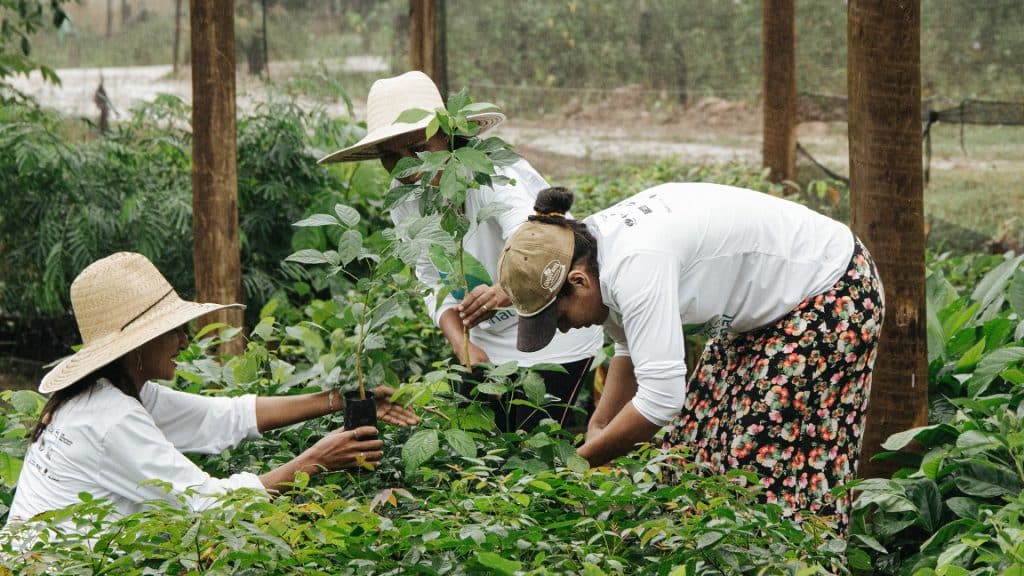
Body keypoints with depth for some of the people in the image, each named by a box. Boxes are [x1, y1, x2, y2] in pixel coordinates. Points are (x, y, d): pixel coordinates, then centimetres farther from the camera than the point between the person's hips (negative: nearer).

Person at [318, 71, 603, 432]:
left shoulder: (492, 175, -25)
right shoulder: (404, 200, -5)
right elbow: (438, 286, -1)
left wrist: (503, 293, -63)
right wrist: (463, 348, -18)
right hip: (490, 343, 6)